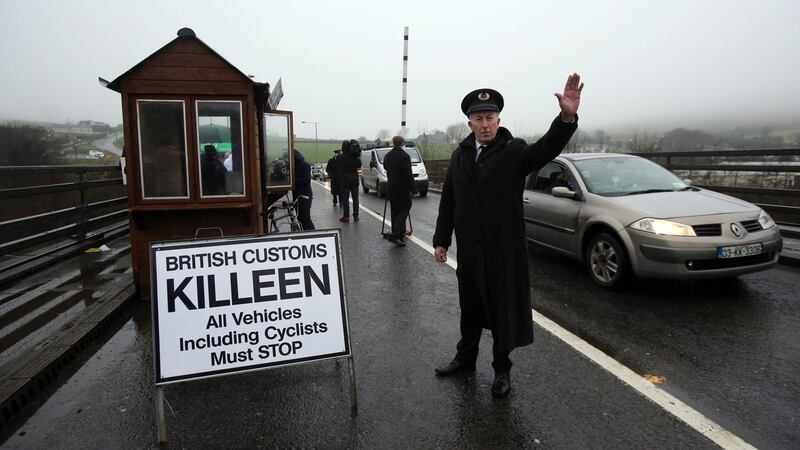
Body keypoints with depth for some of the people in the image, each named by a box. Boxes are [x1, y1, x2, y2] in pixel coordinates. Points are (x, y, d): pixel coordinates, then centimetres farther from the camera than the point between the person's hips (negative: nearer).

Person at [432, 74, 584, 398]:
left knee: (504, 310, 9)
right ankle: (465, 359, 39)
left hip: (504, 250, -4)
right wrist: (441, 240, 6)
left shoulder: (514, 152, -7)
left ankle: (502, 369, 29)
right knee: (470, 308, 19)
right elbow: (448, 201, 7)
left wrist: (567, 118, -46)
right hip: (469, 250, 4)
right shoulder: (460, 156, 5)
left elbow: (546, 149, -28)